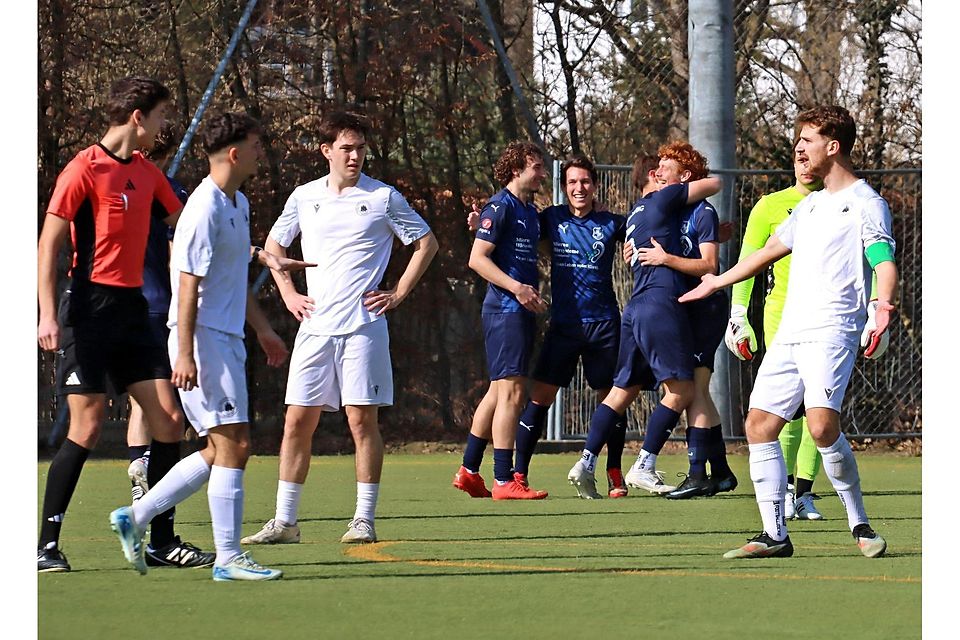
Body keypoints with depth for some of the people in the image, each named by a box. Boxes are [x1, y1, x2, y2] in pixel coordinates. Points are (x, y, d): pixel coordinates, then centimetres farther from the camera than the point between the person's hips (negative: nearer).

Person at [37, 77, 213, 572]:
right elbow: (49, 243, -11)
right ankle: (47, 544, -2)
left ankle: (162, 540, 10)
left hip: (132, 309, 7)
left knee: (168, 420, 1)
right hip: (90, 306, -7)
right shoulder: (85, 169, -9)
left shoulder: (147, 174, 13)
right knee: (87, 426, -10)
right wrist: (48, 315, -18)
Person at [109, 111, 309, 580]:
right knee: (233, 444, -10)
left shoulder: (239, 204, 15)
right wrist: (185, 353, -23)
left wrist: (263, 330, 30)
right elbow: (189, 283, -19)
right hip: (203, 338, -10)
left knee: (221, 450, 10)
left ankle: (136, 516, 16)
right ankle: (229, 558, -6)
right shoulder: (206, 209, -15)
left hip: (227, 339, 10)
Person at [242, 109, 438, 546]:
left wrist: (398, 293, 2)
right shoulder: (304, 197, 10)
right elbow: (274, 244, 25)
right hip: (315, 326, 3)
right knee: (298, 421, 1)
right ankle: (284, 522, 5)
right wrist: (288, 293, 13)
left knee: (362, 419, -5)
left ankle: (364, 520, 0)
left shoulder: (383, 198, 1)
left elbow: (426, 243, 8)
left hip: (363, 325, -3)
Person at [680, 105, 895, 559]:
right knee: (760, 424, 2)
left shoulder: (865, 204, -3)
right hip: (790, 332, 9)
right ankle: (774, 535, 6)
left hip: (833, 331, -9)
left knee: (821, 424, -24)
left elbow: (885, 264, -16)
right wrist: (718, 282, 45)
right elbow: (769, 250, 35)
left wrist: (883, 306, -36)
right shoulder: (810, 205, 22)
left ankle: (860, 526, -11)